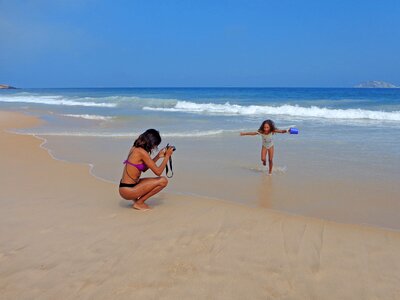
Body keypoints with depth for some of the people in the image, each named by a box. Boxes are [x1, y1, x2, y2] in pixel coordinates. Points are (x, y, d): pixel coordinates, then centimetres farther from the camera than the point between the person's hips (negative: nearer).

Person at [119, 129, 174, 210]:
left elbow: (144, 169, 19)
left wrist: (158, 156, 15)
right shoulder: (142, 152, -19)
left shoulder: (135, 148, 8)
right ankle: (139, 203, -2)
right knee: (163, 181, -9)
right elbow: (158, 172, -16)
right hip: (128, 190, -10)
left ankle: (136, 198, 13)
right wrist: (167, 156, -5)